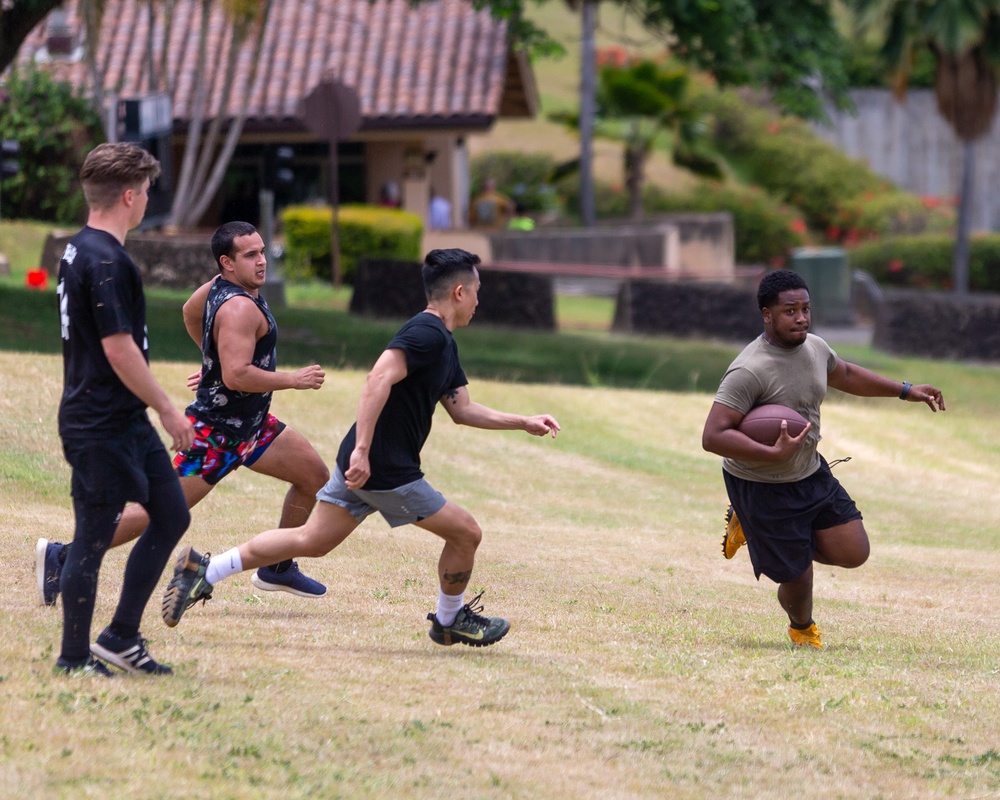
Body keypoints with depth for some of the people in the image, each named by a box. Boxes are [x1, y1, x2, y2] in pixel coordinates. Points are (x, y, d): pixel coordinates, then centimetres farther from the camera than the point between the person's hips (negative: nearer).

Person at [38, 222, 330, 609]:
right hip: (216, 431, -10)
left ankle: (277, 568, 21)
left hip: (249, 424, 10)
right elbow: (236, 376, -33)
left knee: (314, 476, 12)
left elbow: (190, 312, 26)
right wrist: (294, 379, -24)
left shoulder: (218, 287, 5)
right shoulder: (240, 308, -25)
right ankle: (64, 556, -2)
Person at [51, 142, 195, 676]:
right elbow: (119, 349, -22)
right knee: (94, 536, -1)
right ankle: (74, 658, 9)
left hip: (125, 423, 10)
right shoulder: (107, 262, -19)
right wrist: (167, 410, -14)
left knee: (171, 514, 12)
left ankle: (120, 637, 17)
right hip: (101, 426, -10)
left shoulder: (79, 251, 13)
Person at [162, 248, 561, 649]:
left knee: (310, 540, 10)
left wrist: (524, 423, 22)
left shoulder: (444, 344, 18)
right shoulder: (427, 334, -15)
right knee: (466, 533, 3)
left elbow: (462, 409, 26)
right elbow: (378, 380, -27)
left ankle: (202, 570, 5)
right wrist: (362, 450, -33)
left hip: (362, 464, 10)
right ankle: (450, 621, 24)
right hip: (387, 470, -10)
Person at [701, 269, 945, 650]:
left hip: (811, 473, 8)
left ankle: (754, 531, 23)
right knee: (797, 581, 0)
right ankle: (802, 628, 39)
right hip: (761, 487, -7)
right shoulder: (749, 371, -28)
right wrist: (773, 453, -39)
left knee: (853, 554, 3)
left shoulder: (814, 347, -2)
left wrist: (905, 390, 21)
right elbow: (713, 436, -32)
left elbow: (845, 374, 22)